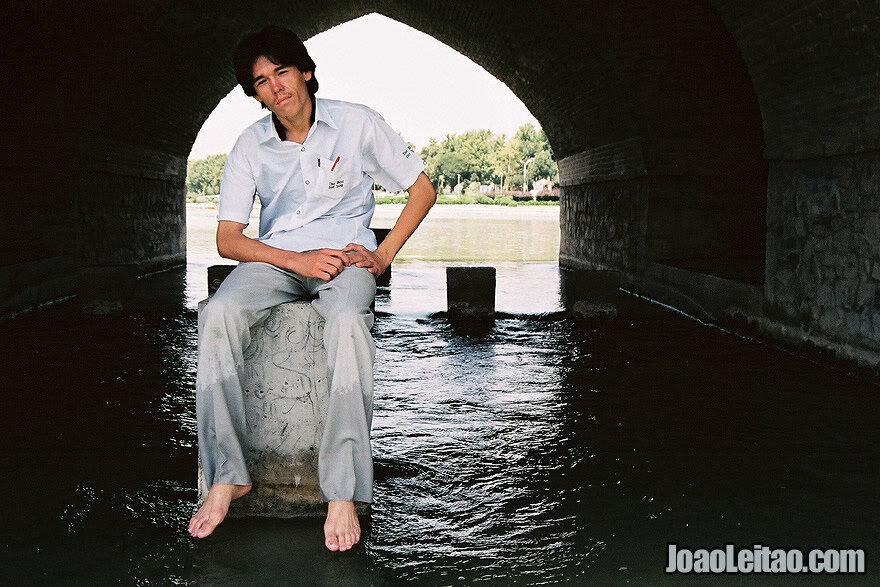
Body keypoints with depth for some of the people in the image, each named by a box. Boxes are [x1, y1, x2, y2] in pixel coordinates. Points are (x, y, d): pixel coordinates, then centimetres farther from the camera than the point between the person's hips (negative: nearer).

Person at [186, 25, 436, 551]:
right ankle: (227, 475, -21)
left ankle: (343, 493, -36)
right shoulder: (251, 146, 6)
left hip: (345, 253, -2)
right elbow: (228, 239, 1)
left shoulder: (356, 123, 1)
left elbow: (423, 189, 6)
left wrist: (383, 255, -6)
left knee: (349, 321, -38)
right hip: (275, 256, 3)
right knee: (219, 315, -30)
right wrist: (298, 260, -16)